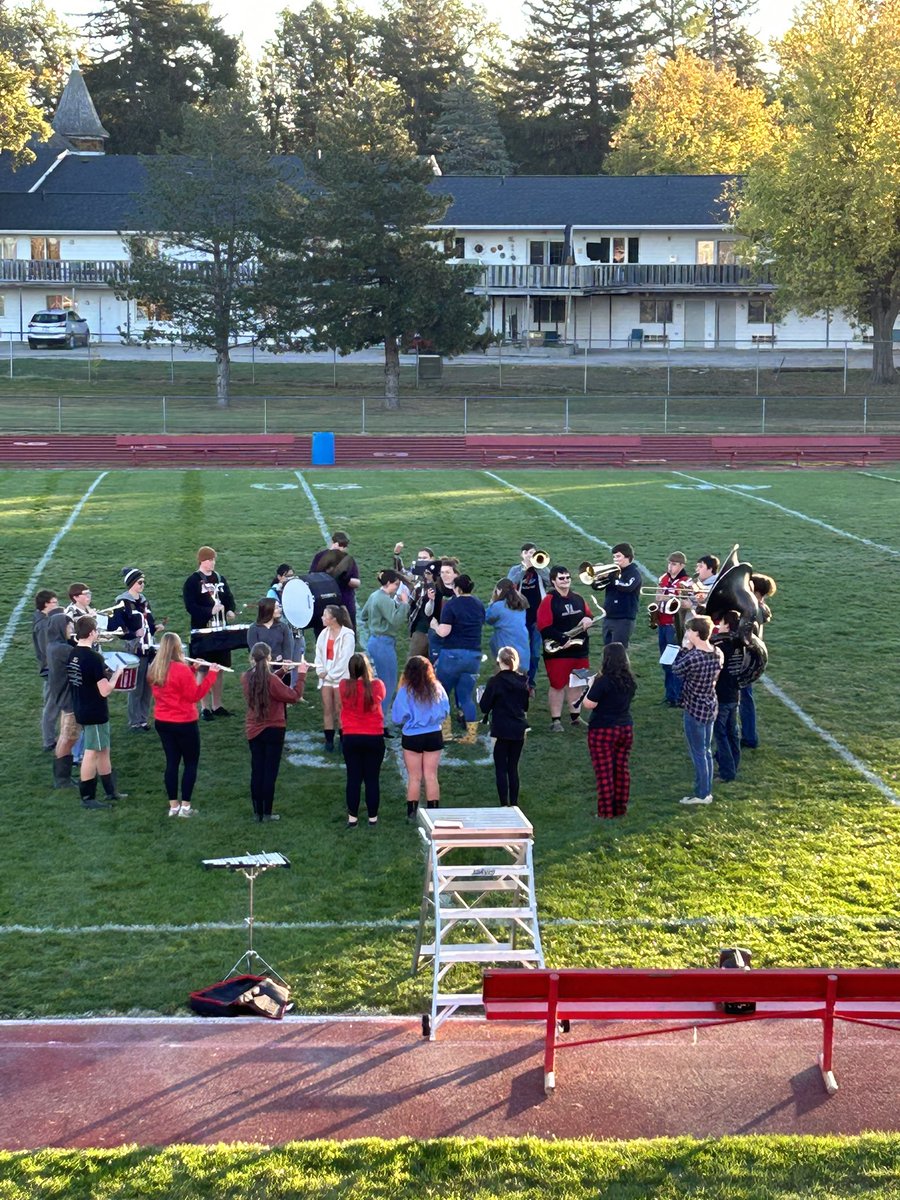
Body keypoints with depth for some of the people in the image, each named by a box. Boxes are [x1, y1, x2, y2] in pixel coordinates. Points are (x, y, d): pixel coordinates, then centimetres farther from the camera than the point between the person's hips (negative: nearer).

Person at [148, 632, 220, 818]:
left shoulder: (155, 670, 2)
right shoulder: (182, 670, -21)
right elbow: (195, 695, -15)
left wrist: (192, 669, 11)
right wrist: (211, 674, -14)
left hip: (162, 722, 6)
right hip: (184, 723, -6)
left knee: (172, 762, 13)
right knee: (191, 763, 7)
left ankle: (173, 805, 14)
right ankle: (185, 806, 5)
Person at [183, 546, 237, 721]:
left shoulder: (220, 579, 11)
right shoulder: (192, 581, -7)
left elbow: (229, 598, 15)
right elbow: (190, 606, -14)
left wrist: (231, 610, -6)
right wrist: (210, 611, -24)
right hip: (202, 631, -5)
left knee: (219, 668, 10)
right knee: (204, 669, 0)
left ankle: (217, 705, 18)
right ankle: (205, 707, 6)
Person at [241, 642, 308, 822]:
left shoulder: (246, 678, -5)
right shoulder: (272, 680, -22)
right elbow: (294, 696, -13)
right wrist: (302, 674, -4)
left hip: (253, 731, 5)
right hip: (273, 731, -5)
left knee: (256, 771, 11)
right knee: (270, 772, 3)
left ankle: (257, 812, 14)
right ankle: (267, 813, 6)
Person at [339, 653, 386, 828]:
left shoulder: (344, 686, -9)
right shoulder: (377, 685, -11)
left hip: (351, 738, 1)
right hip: (375, 738, -1)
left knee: (353, 778, 8)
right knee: (372, 779, 8)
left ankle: (352, 817, 11)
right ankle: (373, 817, 13)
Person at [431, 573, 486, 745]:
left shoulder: (451, 605, -11)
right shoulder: (479, 605, 7)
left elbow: (443, 632, -16)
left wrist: (434, 625, 3)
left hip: (452, 653, -5)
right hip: (474, 654, 5)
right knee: (467, 696, 10)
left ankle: (444, 730, 8)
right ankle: (471, 734, 5)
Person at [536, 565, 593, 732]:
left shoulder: (578, 599, 9)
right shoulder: (549, 601, -11)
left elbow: (588, 616, 21)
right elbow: (544, 628, -18)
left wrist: (588, 620, -4)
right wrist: (563, 639, -23)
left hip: (580, 649, 6)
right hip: (558, 652, -6)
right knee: (557, 685, 0)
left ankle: (575, 715, 28)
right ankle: (556, 720, 7)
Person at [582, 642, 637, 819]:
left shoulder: (603, 681, -19)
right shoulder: (630, 681, 2)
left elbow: (588, 704, -17)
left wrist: (591, 685, -3)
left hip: (603, 731, -6)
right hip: (626, 728, 6)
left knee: (604, 771, 1)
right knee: (622, 768, 13)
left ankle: (605, 811, 3)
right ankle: (620, 809, 20)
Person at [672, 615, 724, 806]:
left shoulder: (692, 658, -27)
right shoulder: (718, 654, -4)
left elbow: (676, 670, -8)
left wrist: (684, 649, -4)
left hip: (694, 711, -8)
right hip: (710, 707, 8)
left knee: (698, 754, 5)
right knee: (706, 751, 19)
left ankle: (702, 794, 15)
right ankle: (706, 790, 29)